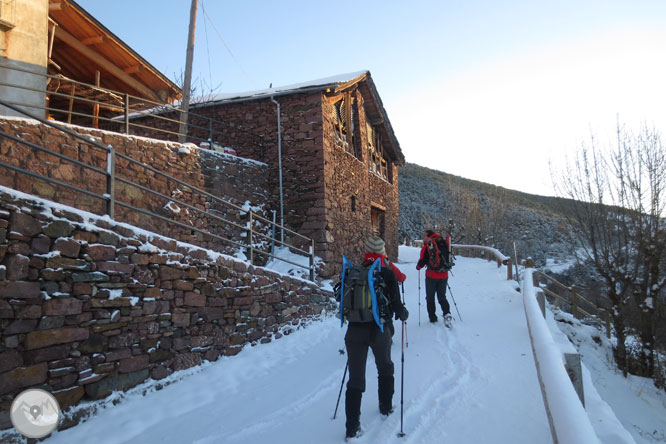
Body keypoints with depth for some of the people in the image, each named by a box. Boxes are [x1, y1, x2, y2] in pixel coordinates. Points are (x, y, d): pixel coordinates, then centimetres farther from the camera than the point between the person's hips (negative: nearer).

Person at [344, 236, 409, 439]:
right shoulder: (387, 273, -7)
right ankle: (386, 406, 41)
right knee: (385, 368, 26)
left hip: (355, 329, 1)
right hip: (379, 330, -1)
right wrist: (403, 314, 15)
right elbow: (395, 302, -7)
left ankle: (352, 426, 5)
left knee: (355, 377, 5)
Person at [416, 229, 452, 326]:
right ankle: (447, 314, -5)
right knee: (442, 297, 16)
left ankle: (433, 318, 12)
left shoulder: (427, 246, -12)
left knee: (430, 298, 11)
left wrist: (418, 266, 7)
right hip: (444, 275, 5)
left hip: (432, 276, -4)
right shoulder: (444, 244, 4)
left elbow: (422, 261, -14)